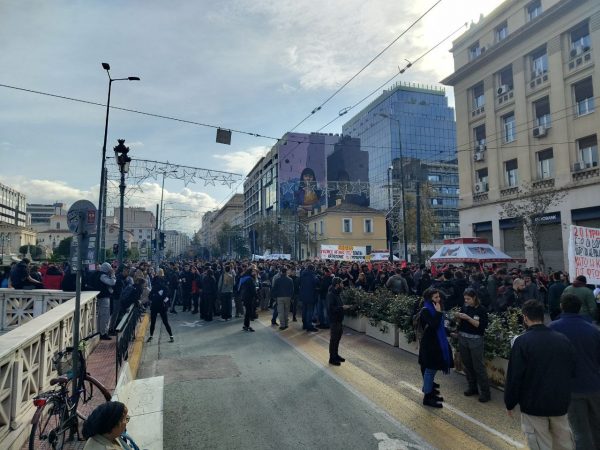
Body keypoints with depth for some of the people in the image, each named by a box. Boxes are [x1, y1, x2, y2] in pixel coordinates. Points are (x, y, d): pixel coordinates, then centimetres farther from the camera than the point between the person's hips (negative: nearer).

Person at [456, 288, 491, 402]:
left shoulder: (481, 309, -9)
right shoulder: (464, 307, 4)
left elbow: (483, 325, -15)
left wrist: (468, 318, -22)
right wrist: (458, 318, -10)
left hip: (476, 340, -5)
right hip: (462, 338, 5)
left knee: (478, 366, -1)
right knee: (467, 365, 12)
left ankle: (485, 392, 8)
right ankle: (472, 388, 25)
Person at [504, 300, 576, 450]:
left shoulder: (522, 341, -17)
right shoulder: (563, 339, -1)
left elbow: (514, 376, -16)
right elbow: (572, 371, 10)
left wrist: (510, 403, -4)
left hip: (534, 404, -5)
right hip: (560, 402, 5)